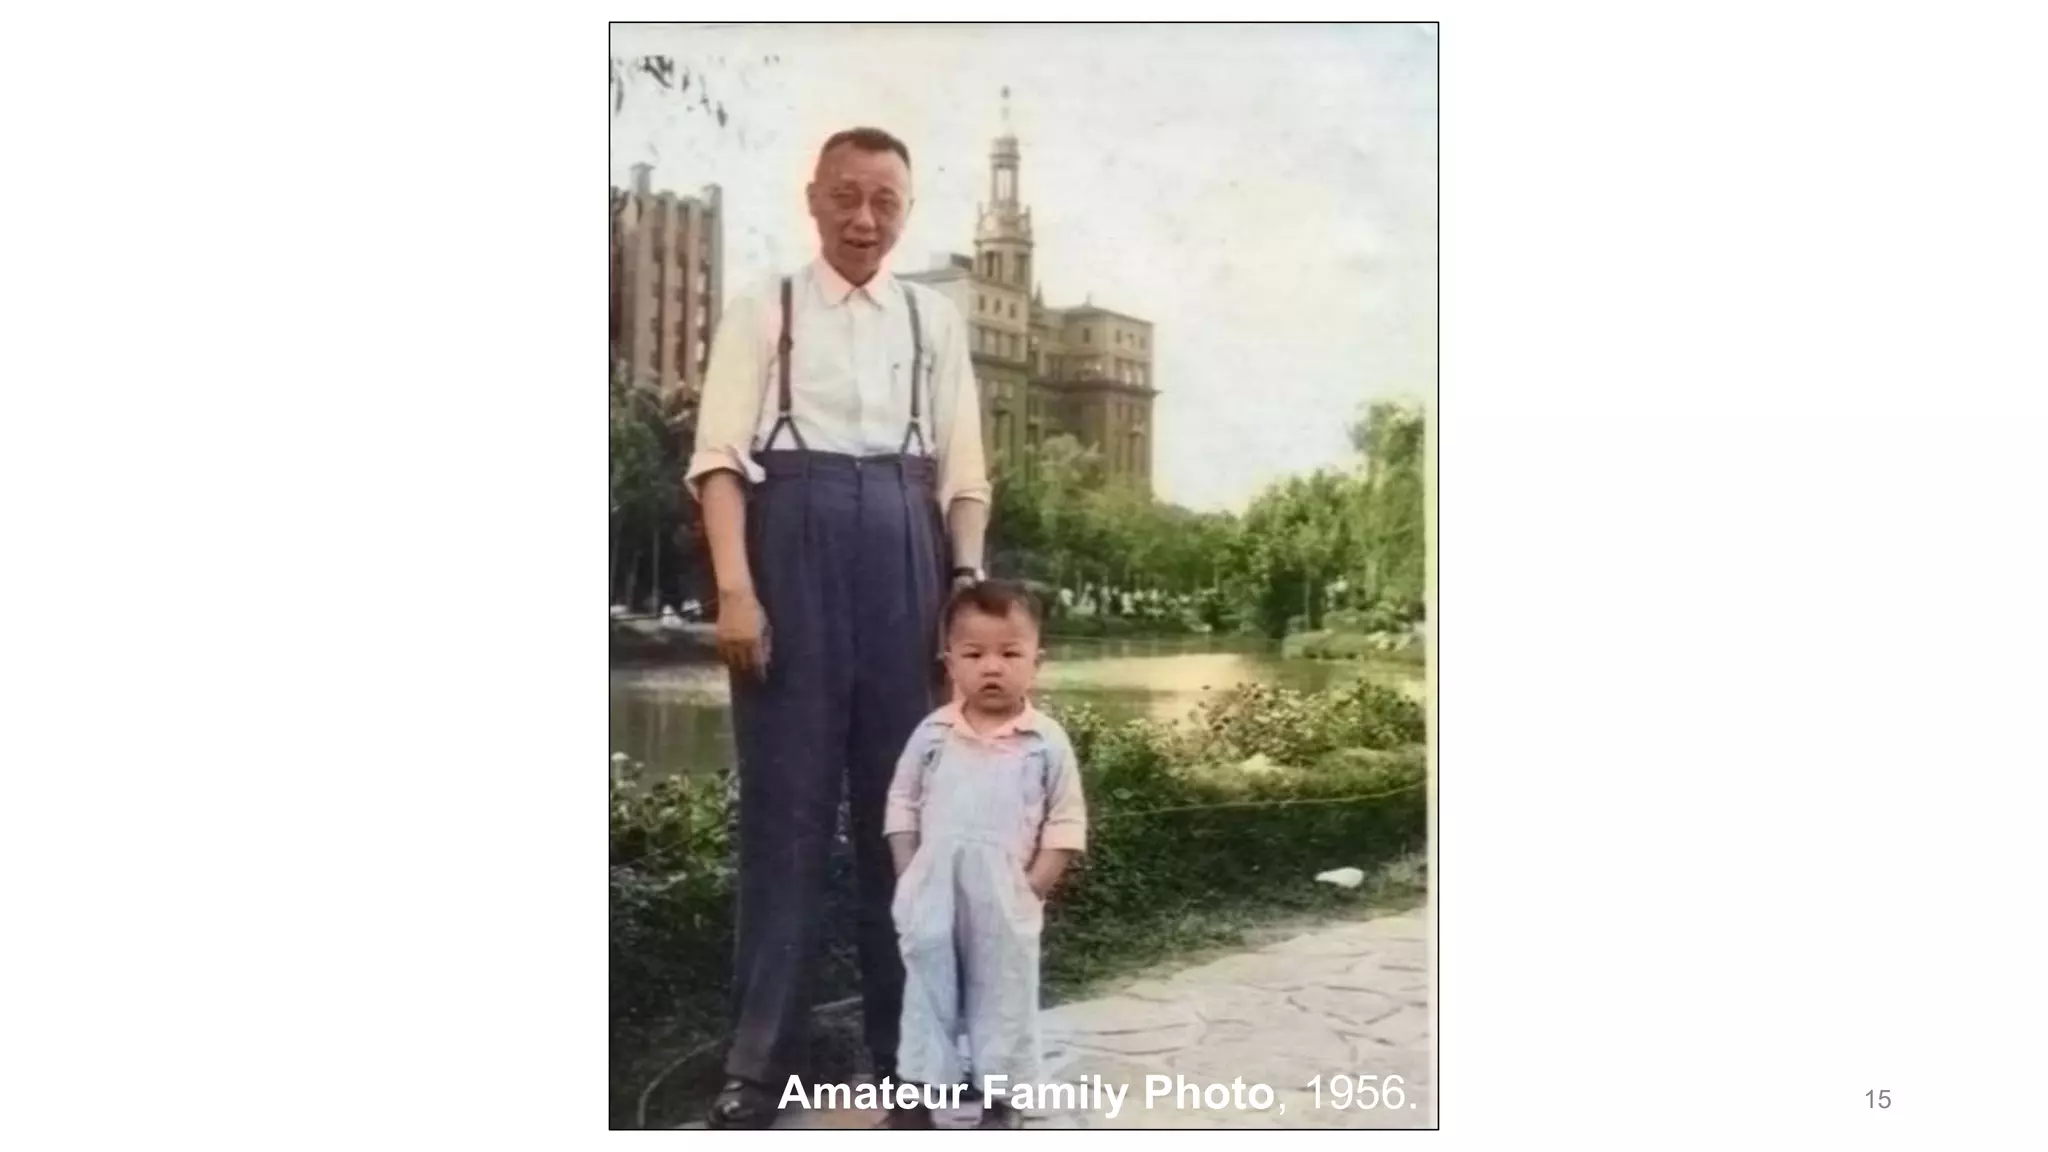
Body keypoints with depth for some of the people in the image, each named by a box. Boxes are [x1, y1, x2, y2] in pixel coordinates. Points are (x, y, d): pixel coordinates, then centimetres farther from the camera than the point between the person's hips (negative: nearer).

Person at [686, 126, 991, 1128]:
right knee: (786, 798, -2)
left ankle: (909, 1049, 14)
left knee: (905, 799, 4)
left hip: (902, 550, 3)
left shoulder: (935, 321, 15)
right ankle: (758, 1061, 4)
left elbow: (963, 470, 12)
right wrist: (735, 587, -13)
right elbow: (720, 455, -2)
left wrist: (968, 586, 0)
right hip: (795, 541, -2)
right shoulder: (762, 312, 7)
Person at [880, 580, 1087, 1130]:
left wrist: (1032, 889, -9)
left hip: (1006, 904, -1)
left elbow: (1066, 824, -3)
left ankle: (1001, 1099, 22)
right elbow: (903, 808, 6)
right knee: (927, 994, 11)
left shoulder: (1048, 741, -6)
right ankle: (916, 1093, 22)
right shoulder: (932, 734, -2)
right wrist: (909, 880, 0)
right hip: (933, 901, 1)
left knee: (1004, 999, 9)